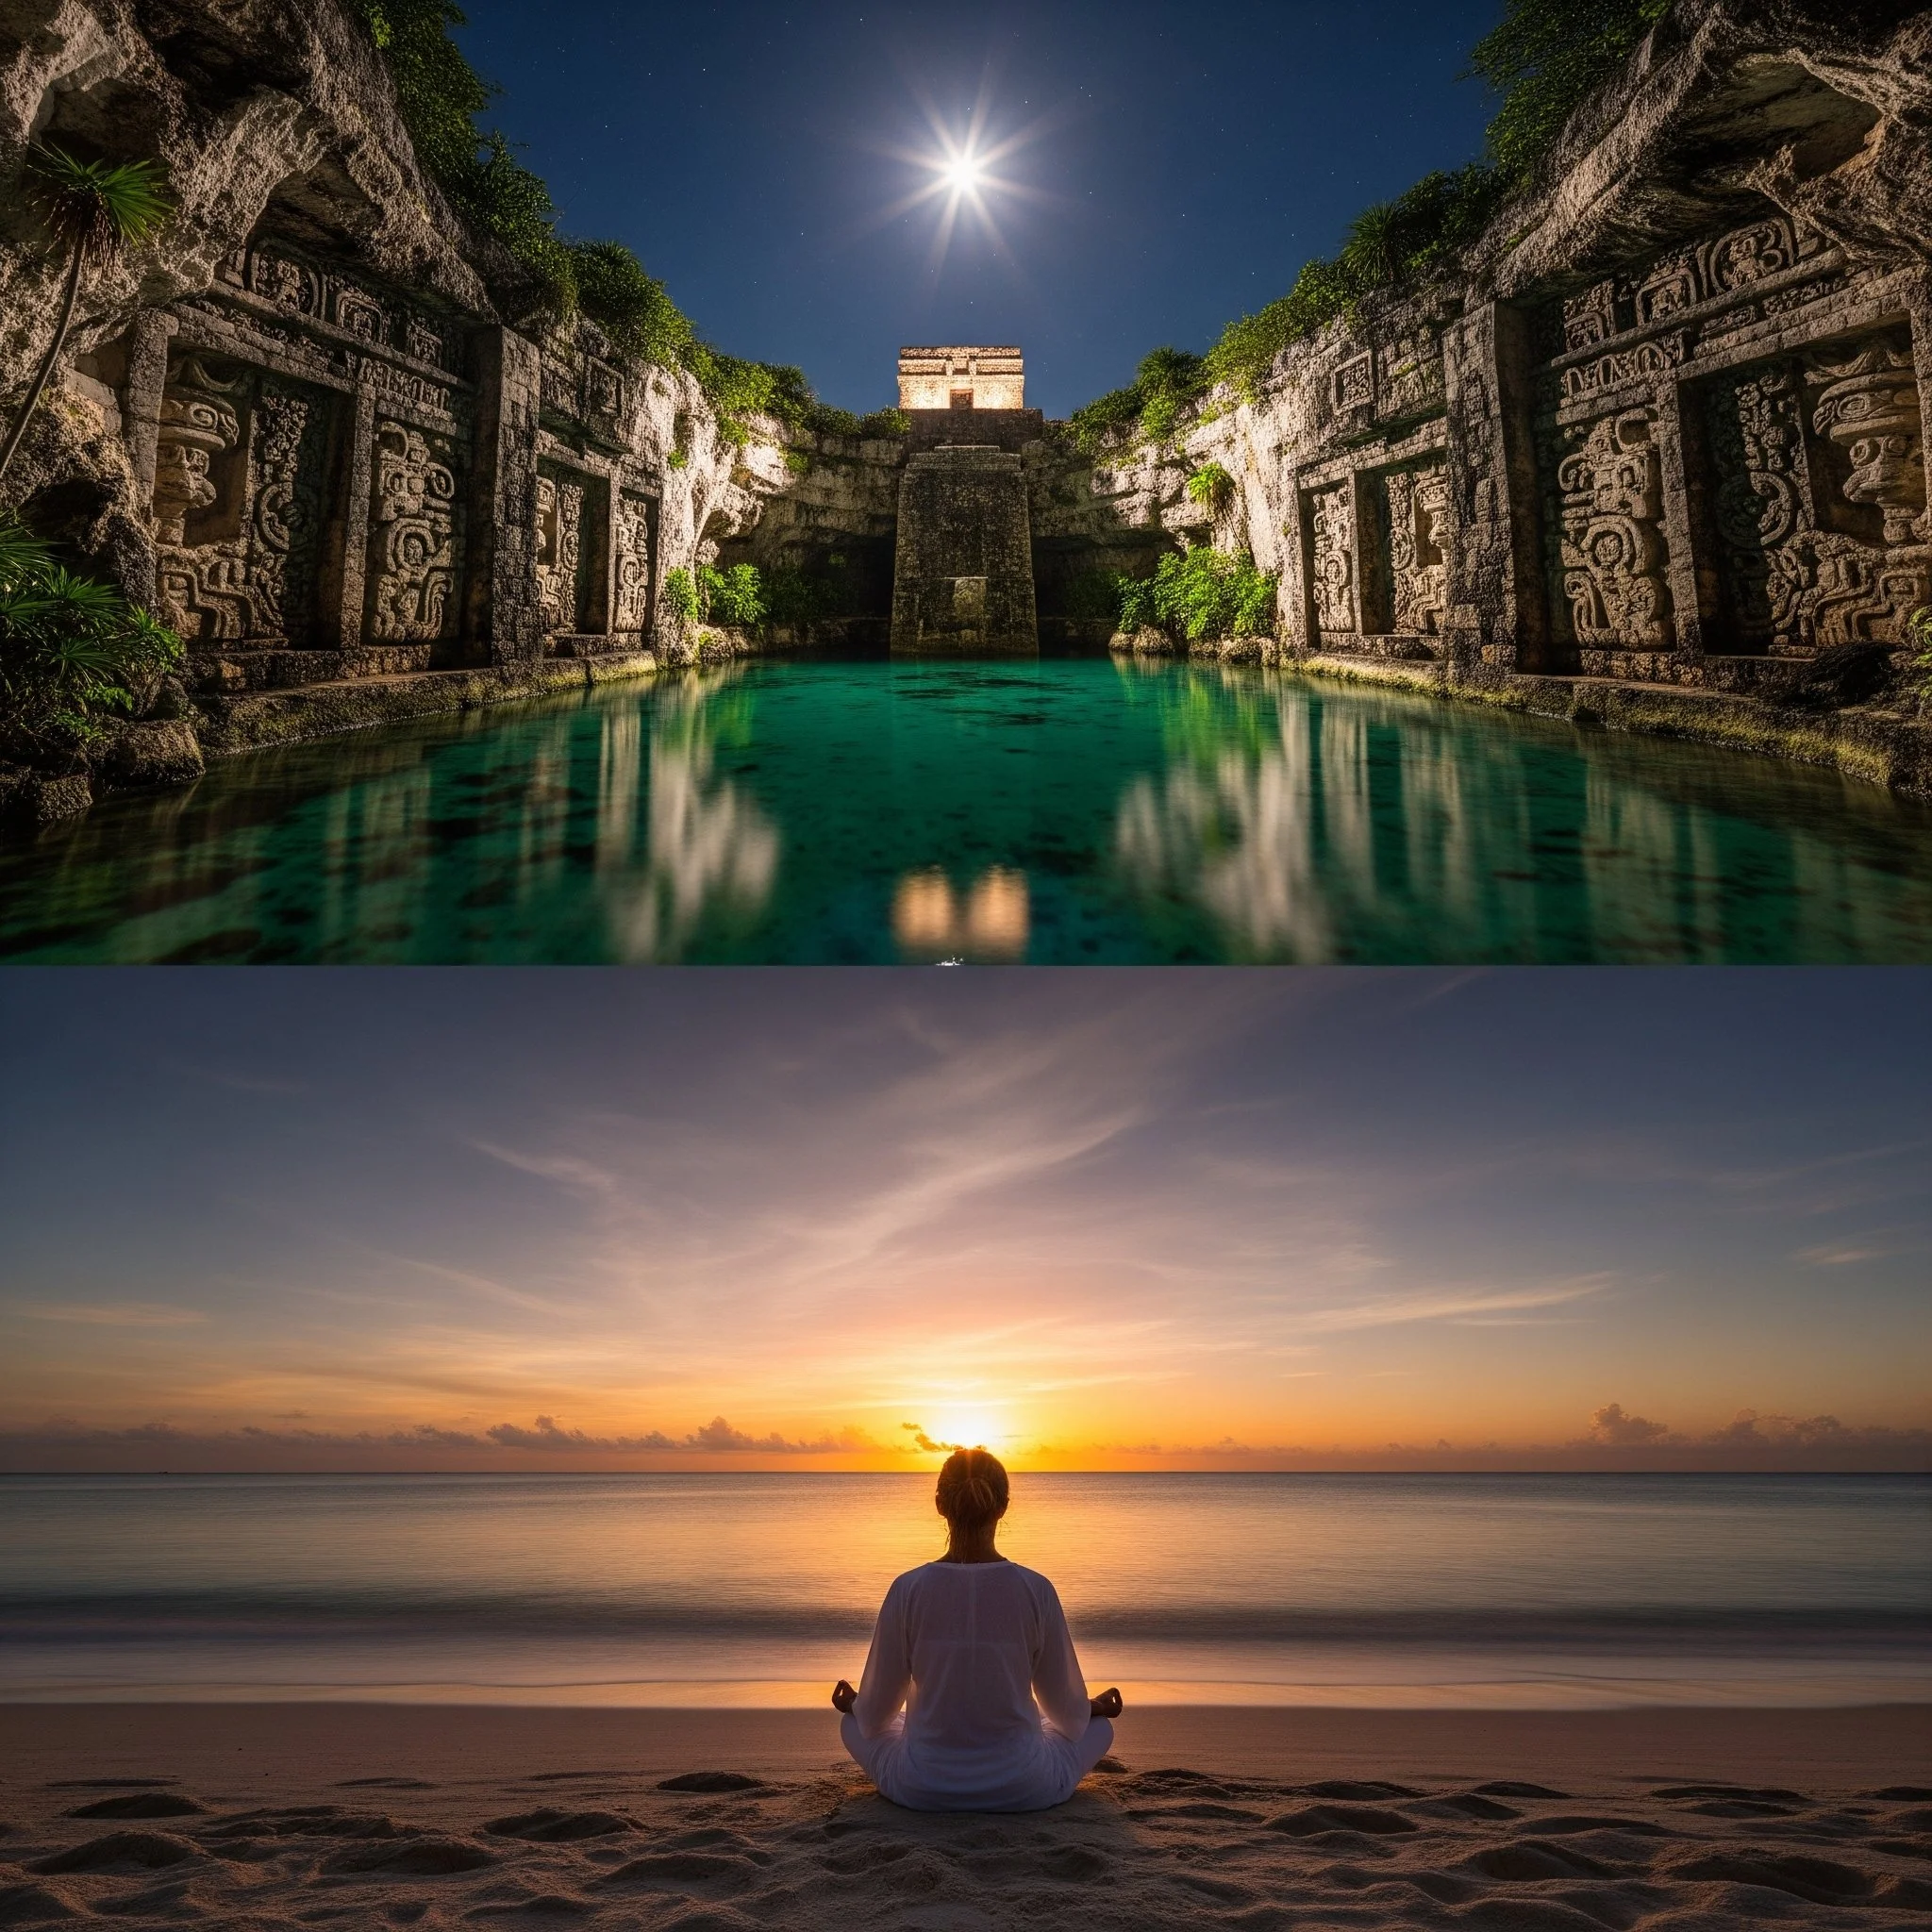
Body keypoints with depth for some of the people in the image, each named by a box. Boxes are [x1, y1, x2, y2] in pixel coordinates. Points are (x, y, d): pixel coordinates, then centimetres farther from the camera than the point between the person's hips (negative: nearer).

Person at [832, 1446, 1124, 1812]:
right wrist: (1095, 1707, 23)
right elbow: (1067, 1709, 0)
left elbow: (876, 1711, -1)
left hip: (923, 1789, 0)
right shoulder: (1035, 1590, -14)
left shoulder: (908, 1589, -13)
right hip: (1021, 1789, 0)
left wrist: (853, 1705, 23)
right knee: (1099, 1724, 27)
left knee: (853, 1723, 29)